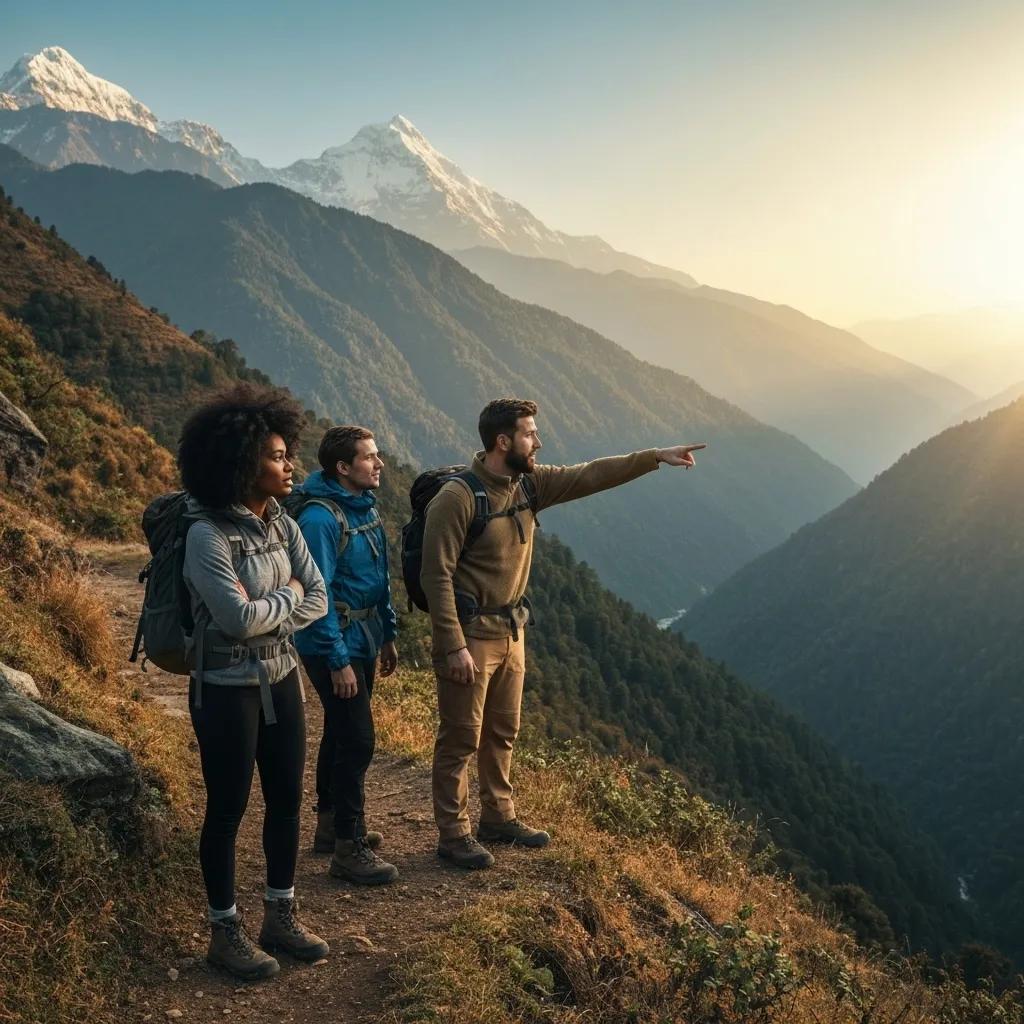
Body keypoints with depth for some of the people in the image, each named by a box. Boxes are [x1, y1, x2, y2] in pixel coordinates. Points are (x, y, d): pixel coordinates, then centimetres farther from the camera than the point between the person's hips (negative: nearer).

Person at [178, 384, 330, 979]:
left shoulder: (283, 524, 1)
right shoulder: (207, 535, -20)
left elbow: (318, 600, 0)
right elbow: (239, 618, -26)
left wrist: (270, 620, -14)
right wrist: (288, 596, -10)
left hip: (281, 679, 7)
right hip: (227, 688, -7)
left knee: (286, 799, 13)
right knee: (228, 809, 5)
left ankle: (281, 918, 28)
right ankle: (225, 932, 21)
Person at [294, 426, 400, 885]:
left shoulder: (365, 506, 7)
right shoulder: (320, 518, -21)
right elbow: (317, 595, -22)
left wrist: (388, 634, 17)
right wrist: (337, 661, -21)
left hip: (363, 638, 9)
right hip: (336, 644, -9)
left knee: (341, 735, 18)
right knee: (356, 742, -7)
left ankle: (331, 826, 32)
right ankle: (349, 850, 1)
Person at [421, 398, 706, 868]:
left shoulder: (529, 484, 2)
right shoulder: (456, 499, -21)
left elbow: (589, 476, 2)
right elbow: (437, 576, -21)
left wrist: (655, 457, -4)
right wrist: (454, 648, -22)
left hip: (511, 632, 8)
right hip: (469, 636, -8)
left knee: (502, 733, 19)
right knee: (461, 739, 3)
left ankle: (498, 818, 34)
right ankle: (453, 835, 15)